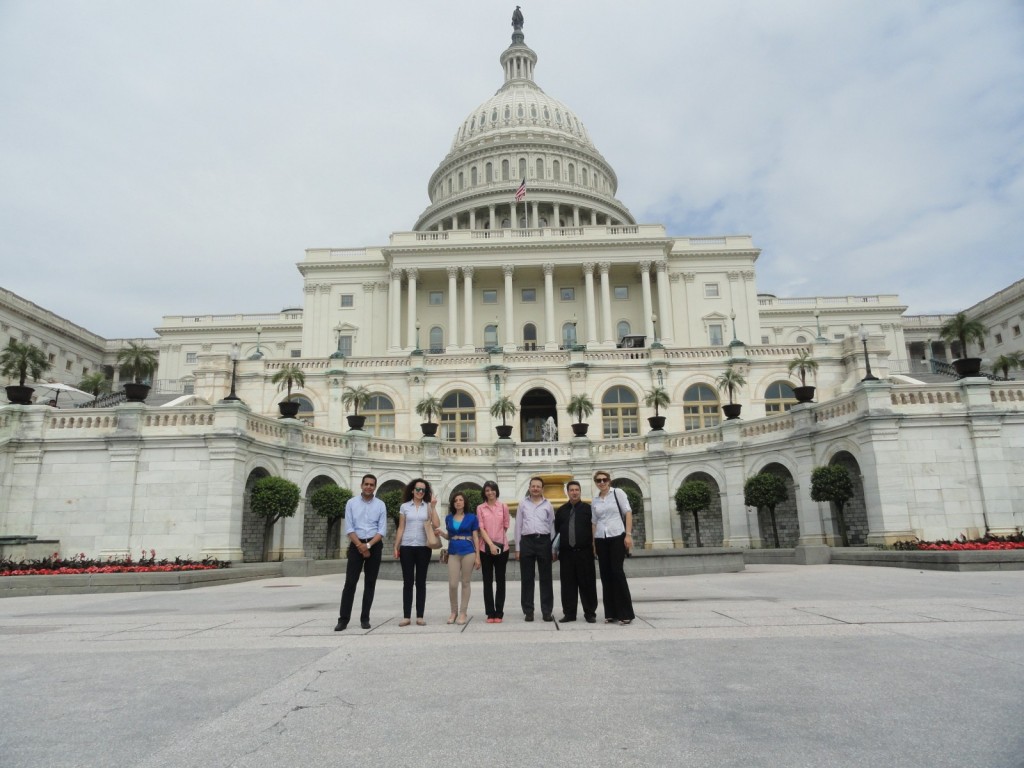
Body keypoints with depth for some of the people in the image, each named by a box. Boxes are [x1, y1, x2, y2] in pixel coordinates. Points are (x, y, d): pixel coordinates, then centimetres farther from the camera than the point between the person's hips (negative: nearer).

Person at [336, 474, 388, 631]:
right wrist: (360, 545, -12)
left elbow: (382, 530, -1)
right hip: (356, 545, -1)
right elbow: (349, 528, -3)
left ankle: (365, 618, 12)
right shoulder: (351, 503, 2)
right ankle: (343, 618, -1)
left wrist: (368, 545, -13)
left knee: (370, 583, 4)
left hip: (374, 545, 1)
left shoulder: (380, 505, 3)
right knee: (350, 582, -5)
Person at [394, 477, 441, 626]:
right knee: (407, 582, 2)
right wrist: (396, 547, 2)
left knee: (421, 582, 4)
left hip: (423, 548, 0)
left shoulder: (428, 507, 5)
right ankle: (406, 616, 6)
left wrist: (433, 506, -11)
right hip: (407, 547, 0)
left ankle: (420, 616, 8)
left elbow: (436, 525, -8)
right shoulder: (404, 506, 6)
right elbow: (401, 528, 7)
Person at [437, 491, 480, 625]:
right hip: (453, 553, 2)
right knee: (452, 584, -3)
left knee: (465, 583, 4)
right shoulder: (449, 518, 10)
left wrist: (477, 556, -4)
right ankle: (453, 612, 16)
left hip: (468, 552, -2)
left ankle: (463, 613, 13)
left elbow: (475, 537, 1)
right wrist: (442, 533, -2)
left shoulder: (471, 517, 1)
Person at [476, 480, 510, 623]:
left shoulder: (503, 506, 4)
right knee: (487, 581, 4)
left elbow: (506, 525, 9)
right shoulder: (480, 508, 3)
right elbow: (481, 528, -4)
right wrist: (491, 544, -13)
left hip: (502, 547, 0)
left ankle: (499, 613, 11)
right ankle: (490, 613, 10)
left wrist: (499, 540, 3)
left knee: (500, 580, 4)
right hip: (485, 548, 0)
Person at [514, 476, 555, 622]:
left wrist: (554, 548, 3)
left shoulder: (547, 505, 9)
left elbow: (552, 526, 8)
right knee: (527, 578, 4)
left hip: (544, 541, 0)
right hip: (527, 541, 0)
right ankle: (528, 611, 11)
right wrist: (517, 548, 4)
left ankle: (547, 611, 9)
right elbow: (518, 526, 8)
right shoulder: (523, 504, 9)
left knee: (546, 578, 3)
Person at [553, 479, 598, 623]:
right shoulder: (561, 511, 13)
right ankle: (569, 613, 12)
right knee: (568, 584, 5)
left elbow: (594, 528, 2)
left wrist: (594, 547, -3)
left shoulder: (587, 509, 4)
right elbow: (556, 530, 13)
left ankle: (590, 613, 10)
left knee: (587, 583, 1)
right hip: (566, 552, 3)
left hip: (584, 552, -3)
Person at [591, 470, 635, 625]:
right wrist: (592, 542, 10)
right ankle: (611, 613, 10)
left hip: (617, 537, -4)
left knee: (617, 572, -10)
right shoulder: (594, 501, 13)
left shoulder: (618, 493, 1)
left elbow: (628, 513, -3)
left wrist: (628, 534, -11)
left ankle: (625, 613, -2)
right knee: (605, 575, 3)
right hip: (601, 540, 4)